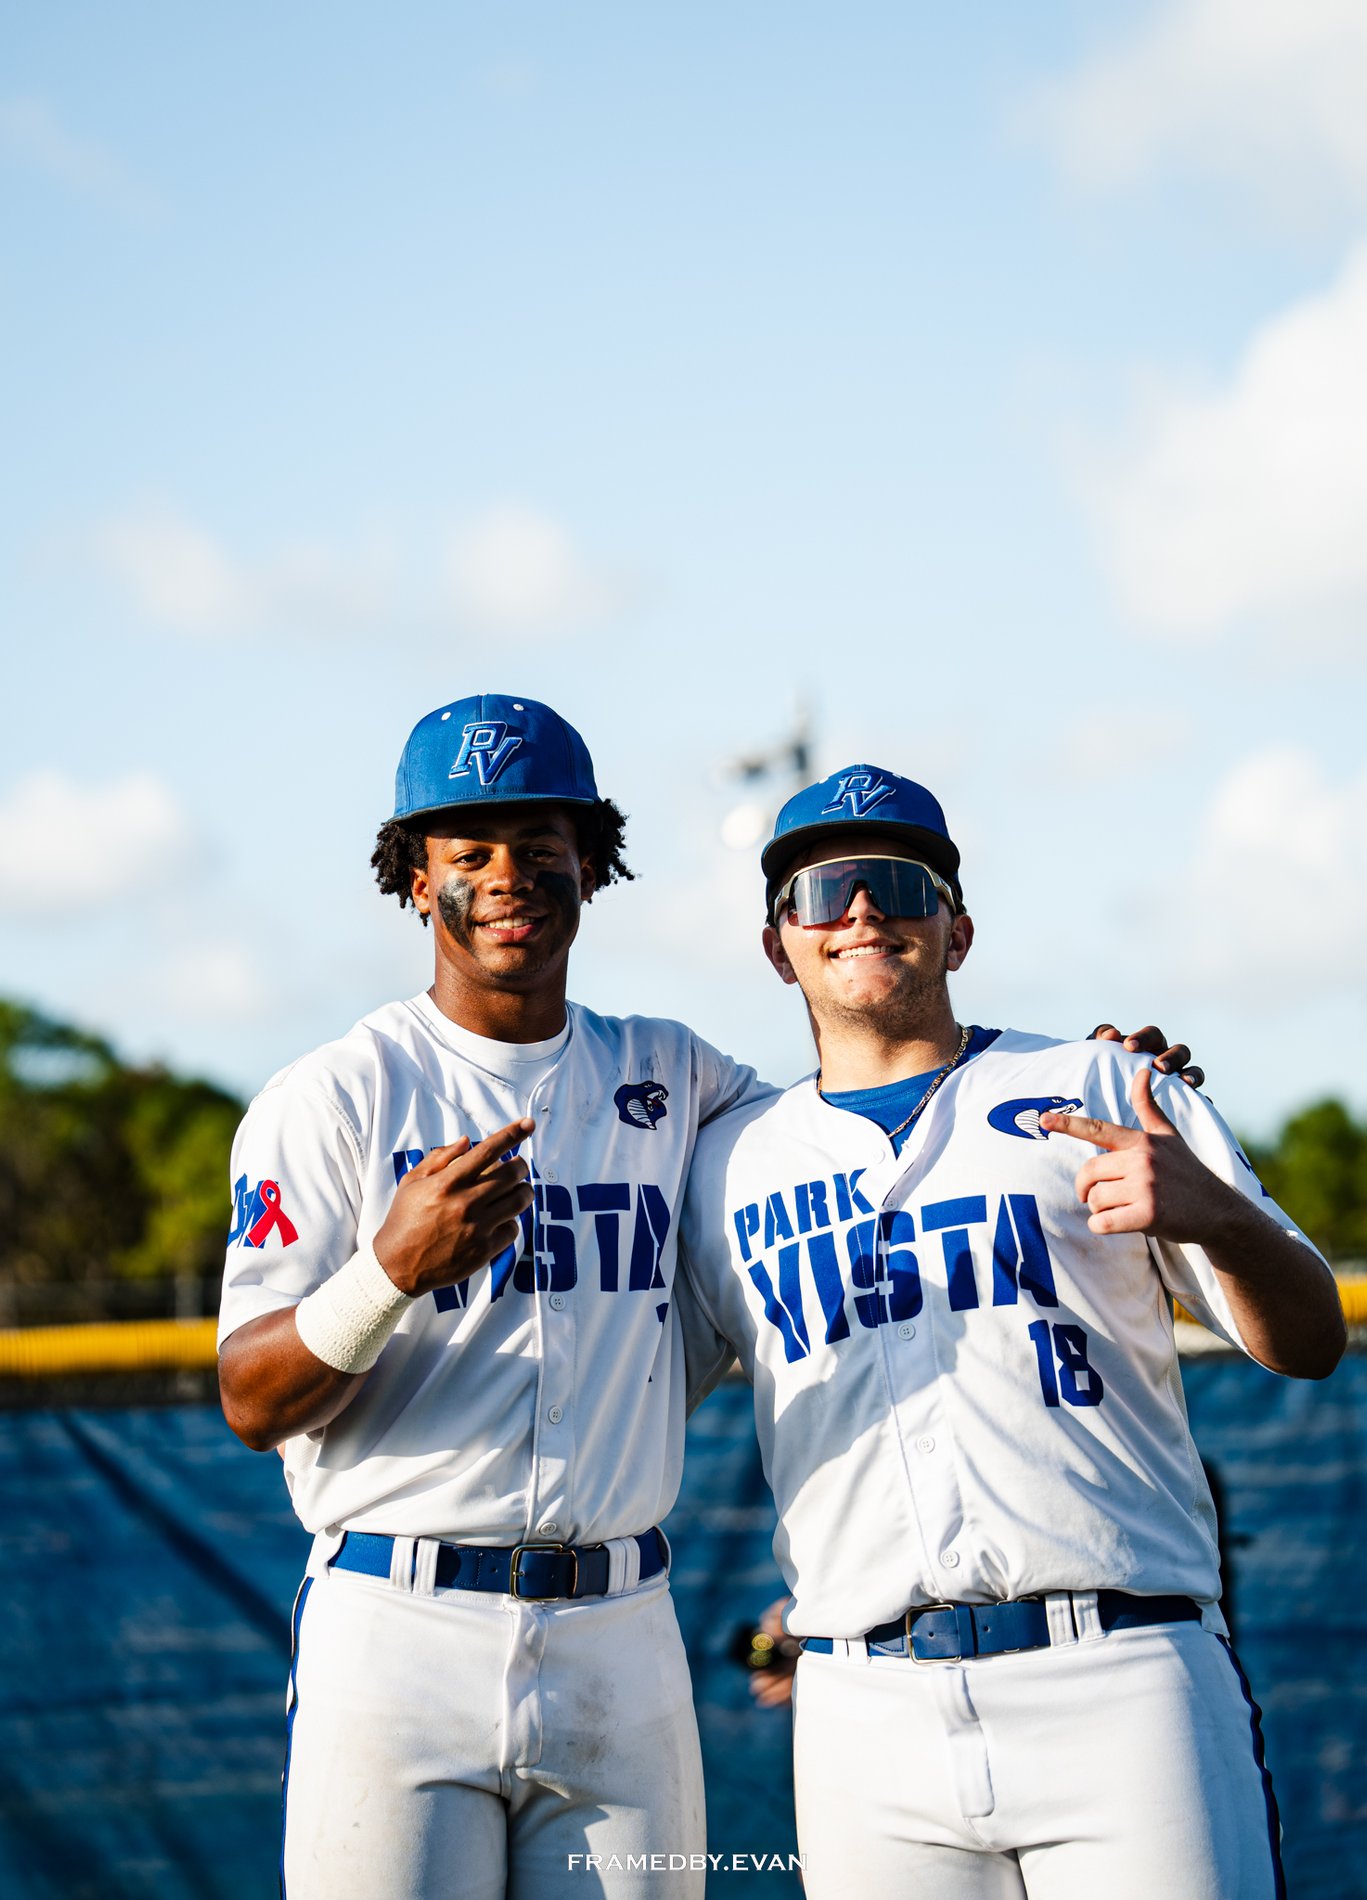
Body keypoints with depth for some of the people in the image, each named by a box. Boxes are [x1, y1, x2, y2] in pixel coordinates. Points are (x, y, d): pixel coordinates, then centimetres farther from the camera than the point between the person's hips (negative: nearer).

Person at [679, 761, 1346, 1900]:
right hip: (869, 1713, 2)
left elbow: (1307, 1343, 5)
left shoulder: (1103, 1092, 10)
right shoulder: (729, 1165, 15)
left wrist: (1219, 1218, -16)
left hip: (1123, 1679, -2)